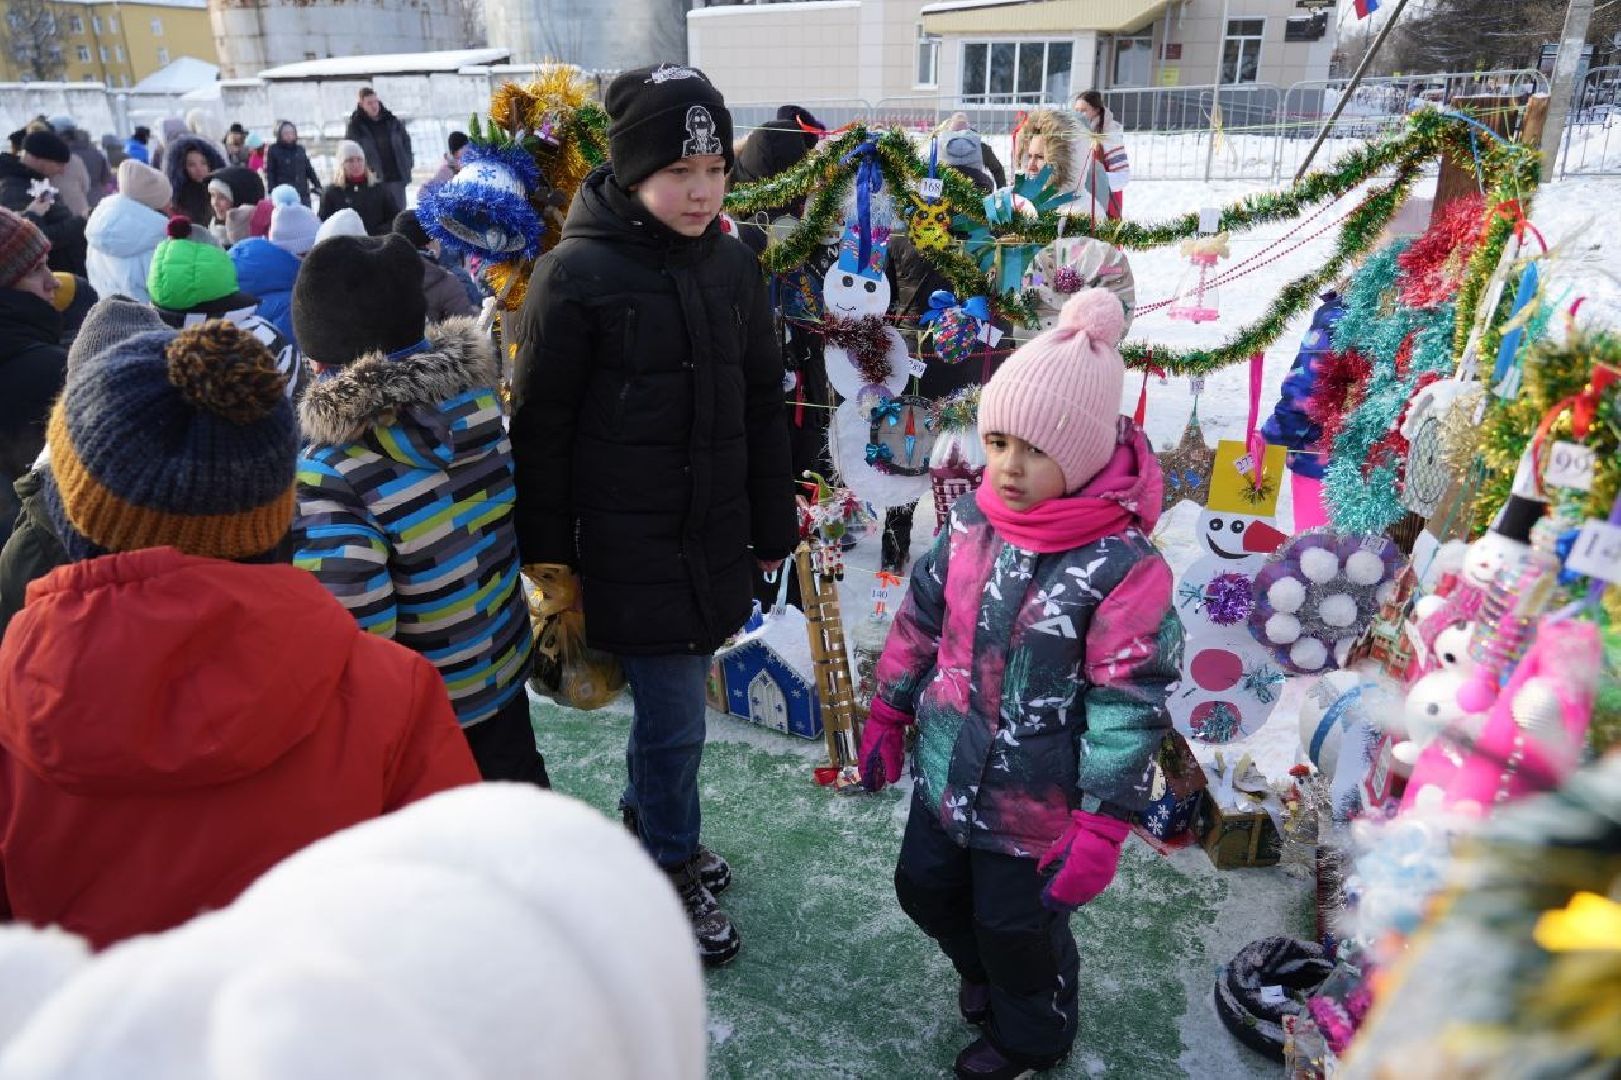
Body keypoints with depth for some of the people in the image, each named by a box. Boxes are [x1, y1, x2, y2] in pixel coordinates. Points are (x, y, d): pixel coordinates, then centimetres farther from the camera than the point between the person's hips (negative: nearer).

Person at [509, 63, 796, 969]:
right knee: (676, 715, 2)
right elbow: (540, 426, -9)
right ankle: (671, 876, 26)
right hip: (630, 549, -5)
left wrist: (774, 528, 11)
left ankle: (652, 826, 42)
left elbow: (764, 407, 9)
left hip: (715, 537, 5)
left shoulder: (733, 266, 4)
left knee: (670, 700, 17)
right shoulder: (578, 274, -13)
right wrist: (547, 554, -7)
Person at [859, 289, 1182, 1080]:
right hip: (946, 771, 6)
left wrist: (1102, 827, -18)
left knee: (1017, 926, 16)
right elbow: (921, 617, 5)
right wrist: (888, 715, 10)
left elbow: (1131, 704, -21)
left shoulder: (1123, 567, -26)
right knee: (924, 886, 25)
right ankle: (984, 973, 58)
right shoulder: (972, 521, -7)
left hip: (1034, 803, -6)